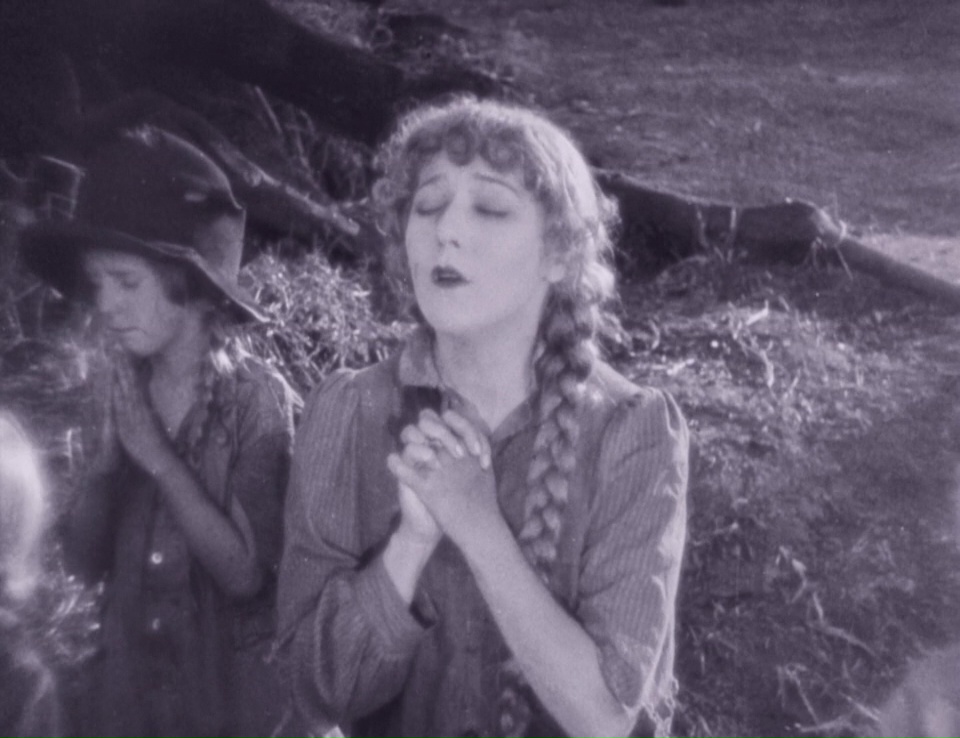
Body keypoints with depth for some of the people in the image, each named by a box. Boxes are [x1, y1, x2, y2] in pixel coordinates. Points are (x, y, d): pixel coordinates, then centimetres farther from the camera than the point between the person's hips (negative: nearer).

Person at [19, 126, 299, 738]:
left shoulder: (258, 396, -14)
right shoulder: (123, 390, -2)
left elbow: (245, 572, -18)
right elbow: (86, 560, -1)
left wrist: (158, 456, -20)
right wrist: (109, 452, -15)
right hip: (129, 687, 4)